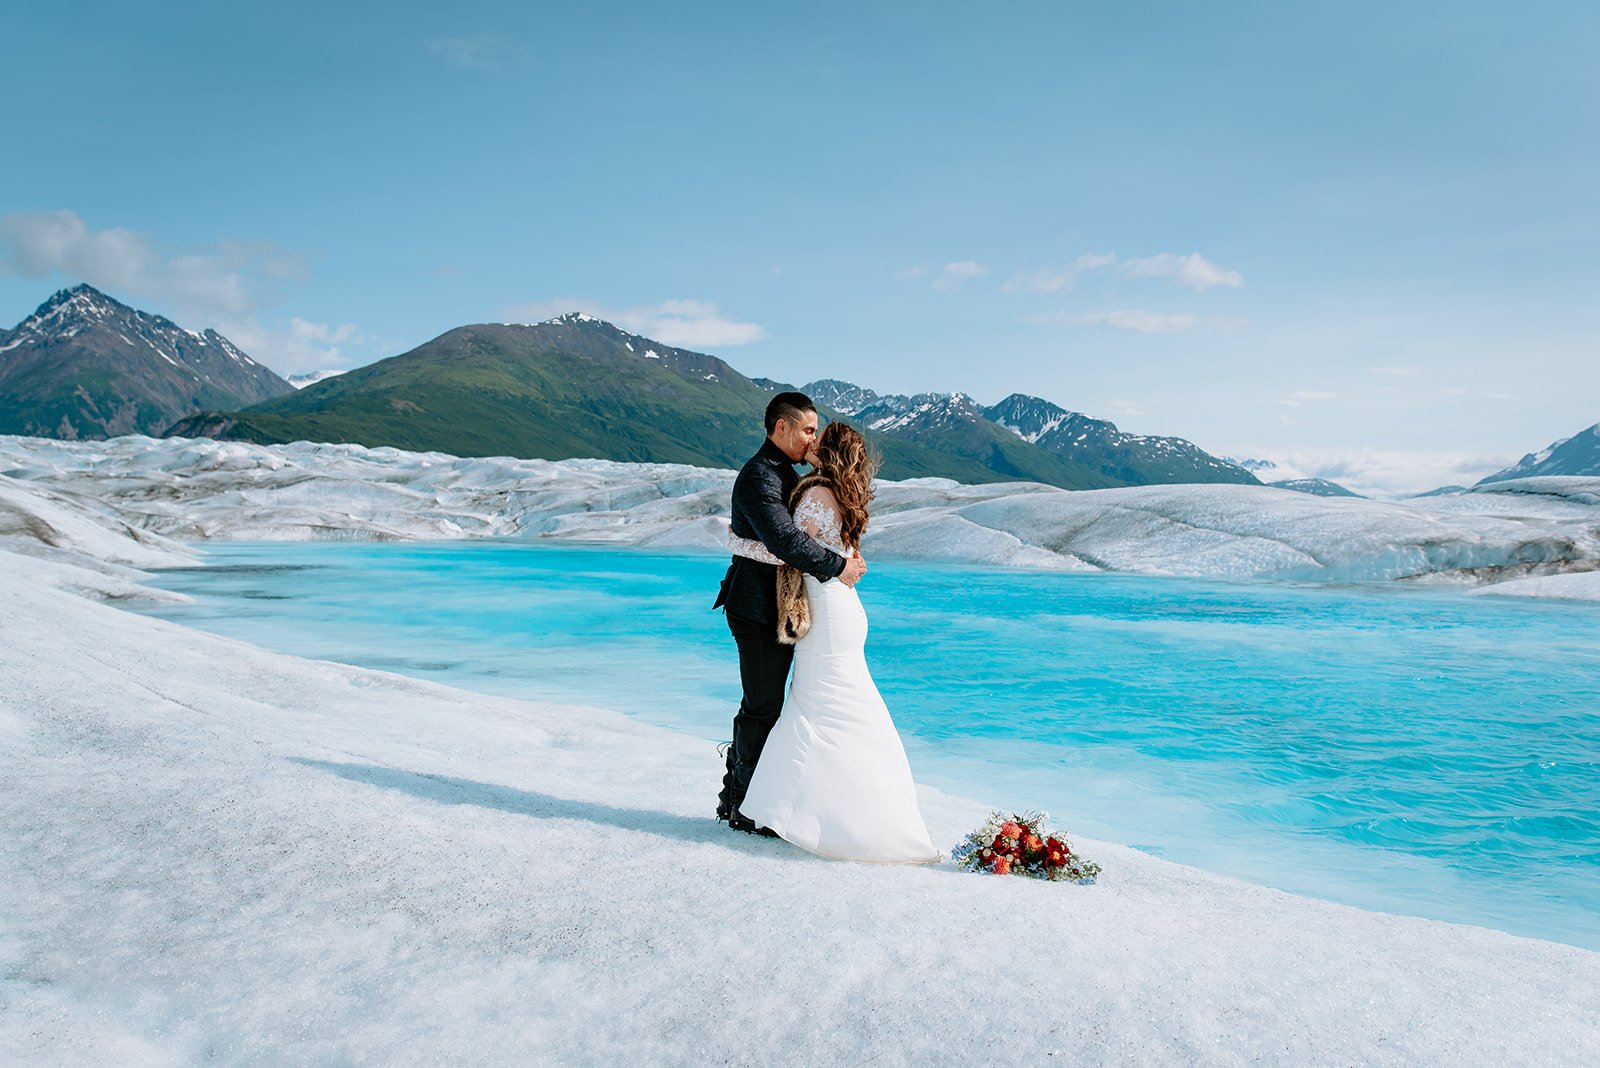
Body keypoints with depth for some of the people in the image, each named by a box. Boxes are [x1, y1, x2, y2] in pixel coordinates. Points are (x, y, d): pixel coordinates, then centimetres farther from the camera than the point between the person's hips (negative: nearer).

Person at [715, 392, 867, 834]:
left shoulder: (786, 474, 17)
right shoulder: (759, 475, -17)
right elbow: (784, 540, -29)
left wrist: (846, 555, 0)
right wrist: (837, 567, -21)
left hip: (777, 607, 10)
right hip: (759, 608, -10)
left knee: (761, 706, 16)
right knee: (762, 708, -2)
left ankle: (733, 797, 27)